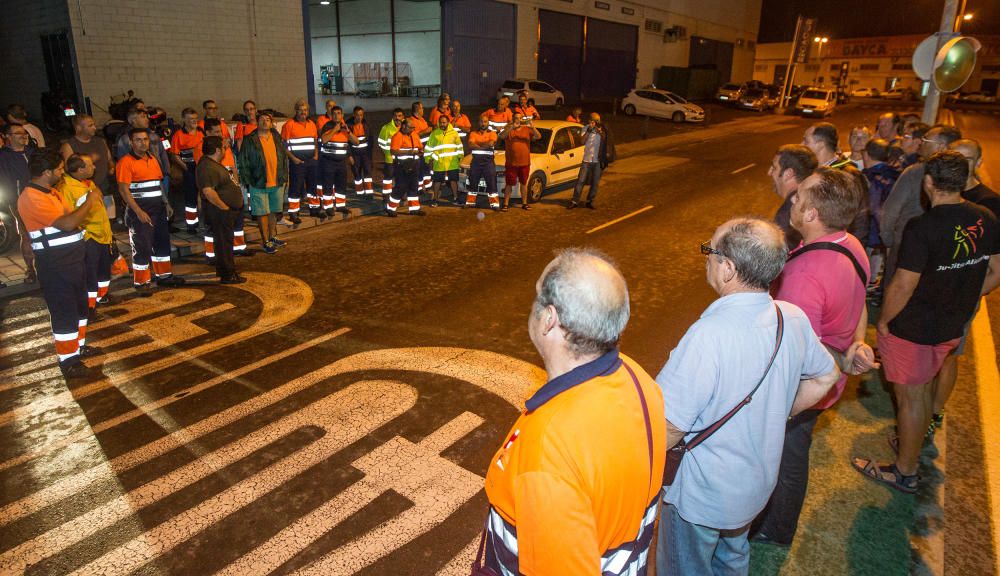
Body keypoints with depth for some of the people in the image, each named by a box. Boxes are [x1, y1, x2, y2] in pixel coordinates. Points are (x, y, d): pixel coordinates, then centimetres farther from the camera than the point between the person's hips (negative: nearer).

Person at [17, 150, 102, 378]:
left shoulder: (52, 192, 12)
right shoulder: (31, 198, -21)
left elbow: (73, 217, 17)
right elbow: (67, 223, -28)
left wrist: (88, 203, 0)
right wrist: (88, 203, -15)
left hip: (73, 259, 10)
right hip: (54, 266, -10)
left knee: (79, 305, 20)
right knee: (64, 312, -1)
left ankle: (78, 345, 36)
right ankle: (68, 361, 9)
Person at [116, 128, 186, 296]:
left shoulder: (153, 159, 14)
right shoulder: (126, 162, -10)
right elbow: (123, 189, -15)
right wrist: (138, 211, -20)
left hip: (158, 208, 8)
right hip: (140, 210, -7)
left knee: (162, 242, 15)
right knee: (142, 247, -3)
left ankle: (164, 275, 28)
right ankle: (141, 282, 6)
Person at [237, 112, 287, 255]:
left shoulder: (277, 138, 7)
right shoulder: (249, 140, -7)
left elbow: (284, 157, 14)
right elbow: (243, 162, -7)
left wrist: (284, 176, 9)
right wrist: (249, 181, -10)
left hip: (276, 183, 5)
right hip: (259, 184, -4)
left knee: (274, 211, 15)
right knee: (263, 213, 2)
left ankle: (273, 237, 31)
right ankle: (266, 242, 11)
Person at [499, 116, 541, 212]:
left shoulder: (527, 129, 7)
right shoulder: (509, 128, 1)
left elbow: (538, 137, -6)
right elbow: (501, 136, -19)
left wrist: (533, 127, -24)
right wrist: (512, 127, -31)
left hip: (525, 163, 3)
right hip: (511, 163, -3)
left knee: (524, 183, 13)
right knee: (509, 184, 0)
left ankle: (524, 203, 23)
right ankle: (506, 204, 4)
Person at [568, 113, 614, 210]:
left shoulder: (603, 129, 4)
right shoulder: (586, 128, 2)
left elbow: (606, 141, -5)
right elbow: (582, 141, -12)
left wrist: (600, 132, -17)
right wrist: (589, 130, -20)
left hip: (598, 160, 1)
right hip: (587, 159, -1)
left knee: (595, 182, 5)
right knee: (581, 181, -3)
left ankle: (590, 201, 16)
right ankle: (574, 201, 2)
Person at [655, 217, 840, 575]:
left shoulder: (709, 335, -37)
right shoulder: (793, 319, -13)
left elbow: (669, 427, -33)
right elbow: (826, 377, 7)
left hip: (702, 496, -6)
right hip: (758, 484, 7)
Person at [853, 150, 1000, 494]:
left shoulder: (921, 228, -25)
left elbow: (903, 285, -24)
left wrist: (883, 321, -10)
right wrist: (961, 298, 16)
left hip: (912, 329, -7)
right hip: (952, 327, 7)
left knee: (909, 397, 8)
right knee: (922, 388, 26)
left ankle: (905, 472, 24)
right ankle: (913, 445, 46)